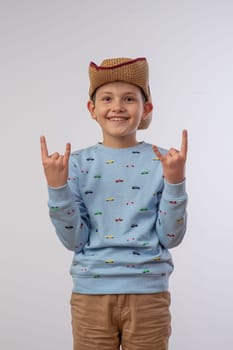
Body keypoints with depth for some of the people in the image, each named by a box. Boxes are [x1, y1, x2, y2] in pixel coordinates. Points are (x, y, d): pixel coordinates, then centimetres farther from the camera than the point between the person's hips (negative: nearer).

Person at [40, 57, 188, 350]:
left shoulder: (161, 161, -2)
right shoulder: (78, 163, 0)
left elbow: (170, 237, -4)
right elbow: (74, 240, -4)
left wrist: (175, 181, -16)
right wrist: (56, 186, -16)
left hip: (148, 292, 0)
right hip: (91, 293, 1)